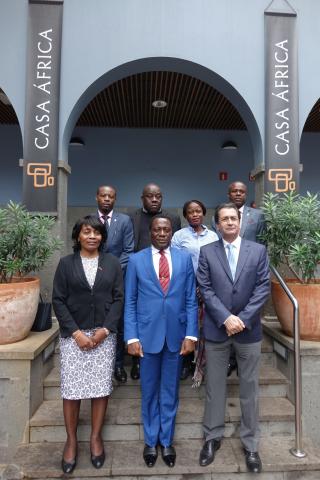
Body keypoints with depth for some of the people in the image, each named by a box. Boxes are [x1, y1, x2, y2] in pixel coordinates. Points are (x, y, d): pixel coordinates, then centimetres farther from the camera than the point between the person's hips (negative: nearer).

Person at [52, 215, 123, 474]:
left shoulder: (112, 262, 4)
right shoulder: (66, 263, 3)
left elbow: (119, 298, 1)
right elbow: (58, 300, -1)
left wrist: (105, 329, -9)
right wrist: (76, 332, -10)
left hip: (104, 334, 1)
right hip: (73, 335, 0)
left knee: (101, 387, 5)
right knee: (71, 388, 4)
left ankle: (96, 438, 25)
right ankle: (71, 440, 24)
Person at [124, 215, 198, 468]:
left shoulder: (185, 258, 1)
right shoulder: (136, 260, -1)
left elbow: (191, 300, 1)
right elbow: (130, 302, -1)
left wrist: (191, 334, -5)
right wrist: (132, 337, -7)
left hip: (176, 334, 1)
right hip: (148, 334, 0)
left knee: (170, 391, 15)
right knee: (150, 391, 15)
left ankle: (166, 441, 34)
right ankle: (151, 441, 35)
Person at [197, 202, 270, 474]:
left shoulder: (258, 250, 2)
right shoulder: (207, 252, 1)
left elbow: (263, 288, -4)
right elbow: (205, 289, -4)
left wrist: (243, 319, -12)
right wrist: (226, 318, -14)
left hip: (249, 328, 0)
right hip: (216, 328, 0)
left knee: (249, 388, 12)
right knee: (215, 386, 12)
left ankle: (250, 444, 29)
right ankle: (213, 437, 31)